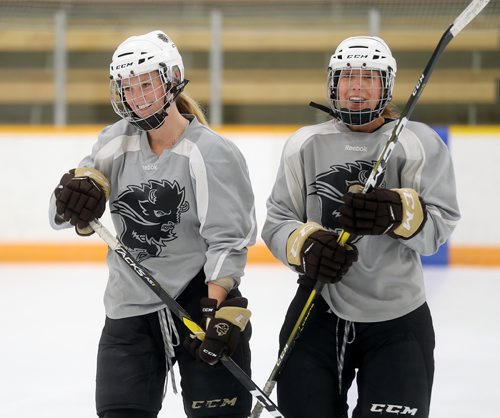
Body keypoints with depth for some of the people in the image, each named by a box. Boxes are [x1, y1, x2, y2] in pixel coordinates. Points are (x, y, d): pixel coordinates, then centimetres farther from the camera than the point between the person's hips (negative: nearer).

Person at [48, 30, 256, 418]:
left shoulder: (212, 153, -11)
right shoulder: (117, 142, 5)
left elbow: (227, 240, -16)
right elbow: (61, 212, 3)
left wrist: (219, 309, -27)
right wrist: (77, 191, -20)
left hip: (200, 299, -5)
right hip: (129, 310, 5)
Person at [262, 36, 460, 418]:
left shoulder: (418, 143, -6)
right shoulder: (305, 144, 2)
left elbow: (438, 227, -13)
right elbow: (276, 222, 3)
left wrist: (398, 213, -33)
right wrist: (305, 245, -18)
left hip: (398, 319, -2)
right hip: (319, 311, 2)